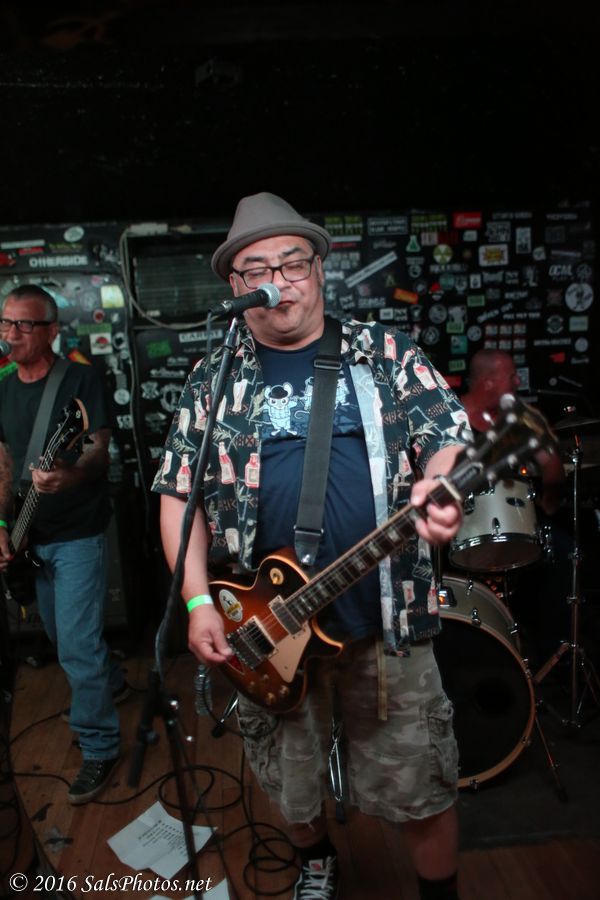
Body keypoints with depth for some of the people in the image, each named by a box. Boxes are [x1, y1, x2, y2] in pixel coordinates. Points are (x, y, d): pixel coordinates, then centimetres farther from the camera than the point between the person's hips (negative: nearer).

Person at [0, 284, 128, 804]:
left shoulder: (81, 379, -12)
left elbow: (100, 448, -17)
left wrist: (70, 475, -38)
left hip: (78, 535, -7)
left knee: (77, 644, -8)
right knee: (62, 634, 21)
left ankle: (100, 747, 10)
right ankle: (110, 684, 46)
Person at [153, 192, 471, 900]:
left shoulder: (386, 355, 2)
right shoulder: (213, 381, 4)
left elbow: (452, 437, -2)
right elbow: (178, 491, 3)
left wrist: (437, 488, -26)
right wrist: (198, 602, -7)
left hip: (386, 619, -1)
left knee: (421, 792, 10)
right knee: (288, 787, 20)